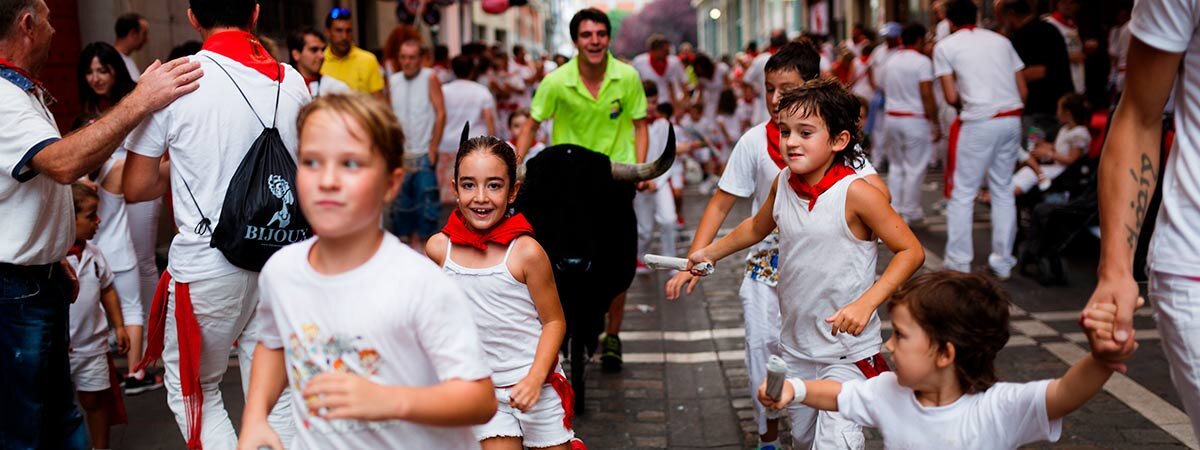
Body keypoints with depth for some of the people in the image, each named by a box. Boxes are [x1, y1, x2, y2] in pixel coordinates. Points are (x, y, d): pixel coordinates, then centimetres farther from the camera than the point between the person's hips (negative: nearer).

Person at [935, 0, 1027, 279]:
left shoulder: (945, 47, 3)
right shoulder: (1001, 41, 15)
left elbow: (951, 97, -3)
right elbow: (1022, 90, 11)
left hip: (979, 122, -4)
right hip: (1012, 120, 5)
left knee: (962, 193, 5)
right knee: (1003, 190, 14)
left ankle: (959, 263, 3)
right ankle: (1003, 262, 15)